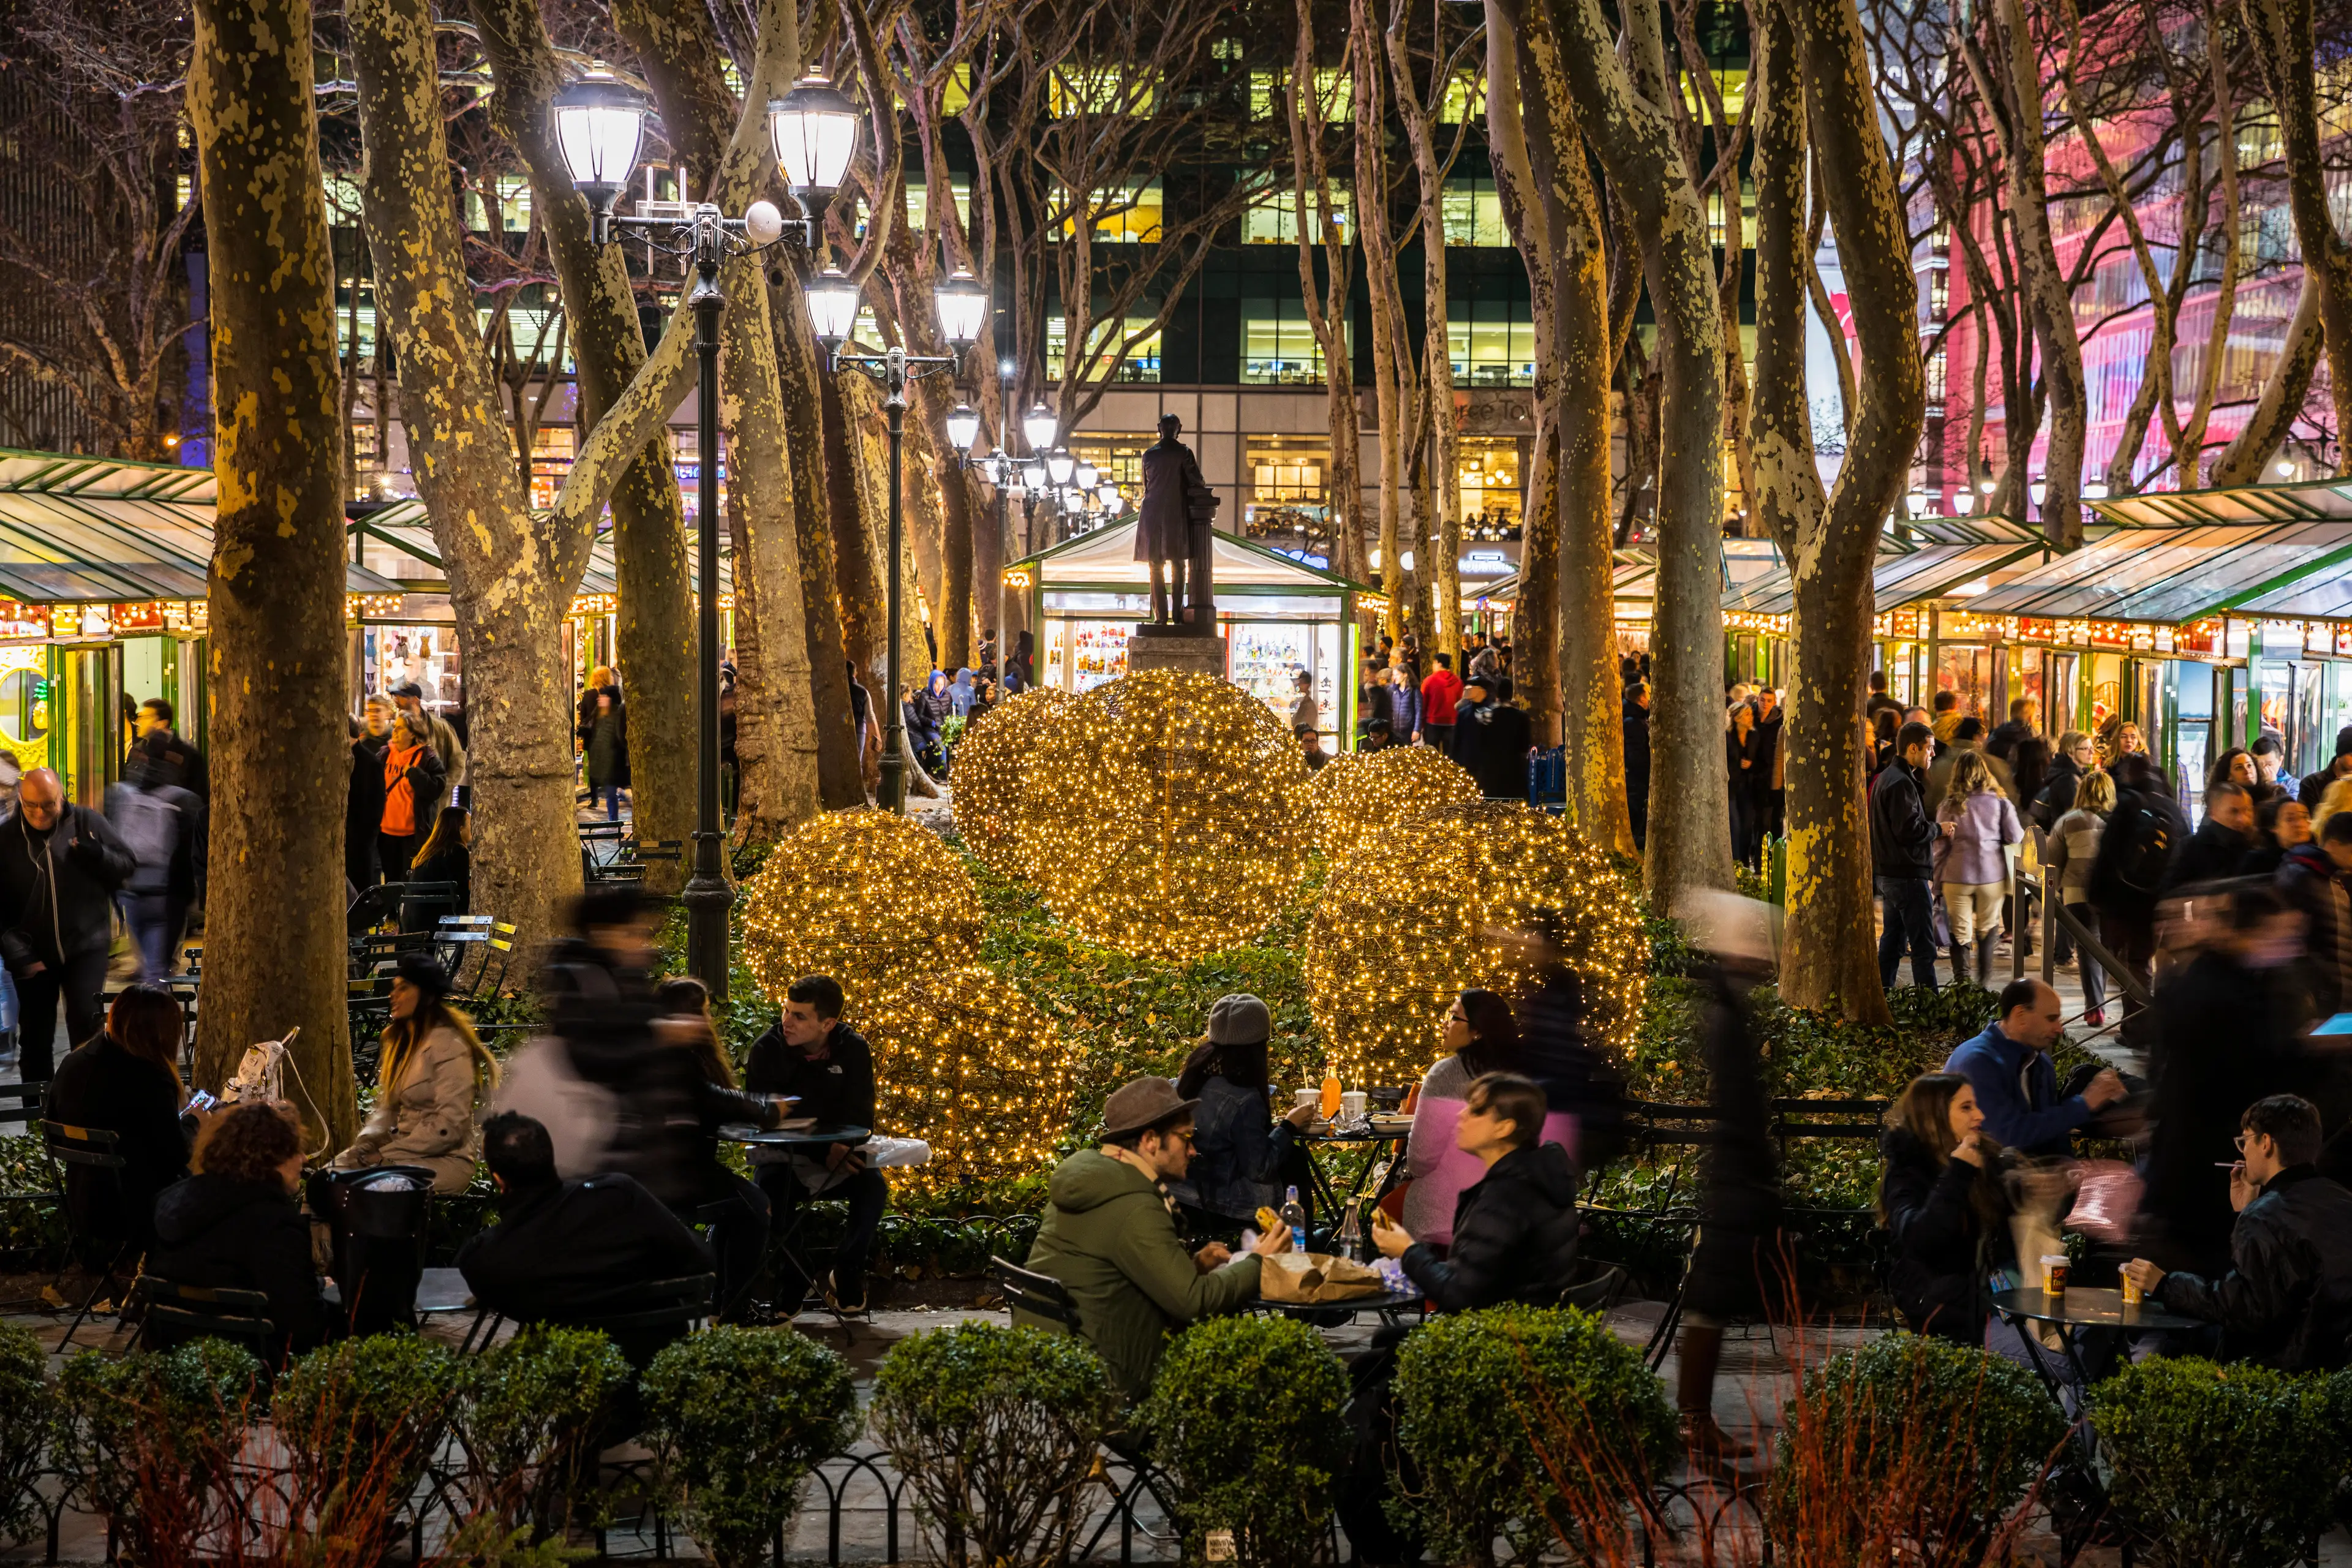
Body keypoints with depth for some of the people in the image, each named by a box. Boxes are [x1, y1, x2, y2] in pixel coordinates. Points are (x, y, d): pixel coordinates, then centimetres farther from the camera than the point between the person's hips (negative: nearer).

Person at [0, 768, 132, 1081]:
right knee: (35, 1038, 8)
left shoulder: (87, 823, -2)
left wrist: (99, 857, -16)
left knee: (87, 1021, -16)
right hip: (33, 957, 2)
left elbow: (126, 867, 4)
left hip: (85, 947, -2)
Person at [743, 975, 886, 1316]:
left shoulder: (854, 1049, -6)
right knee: (772, 1189, -34)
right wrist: (824, 1153, -24)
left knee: (872, 1185, -28)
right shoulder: (766, 1050, -11)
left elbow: (860, 1118, -6)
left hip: (838, 1152, 2)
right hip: (784, 1154, -1)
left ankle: (846, 1273, -10)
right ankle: (794, 1279, -14)